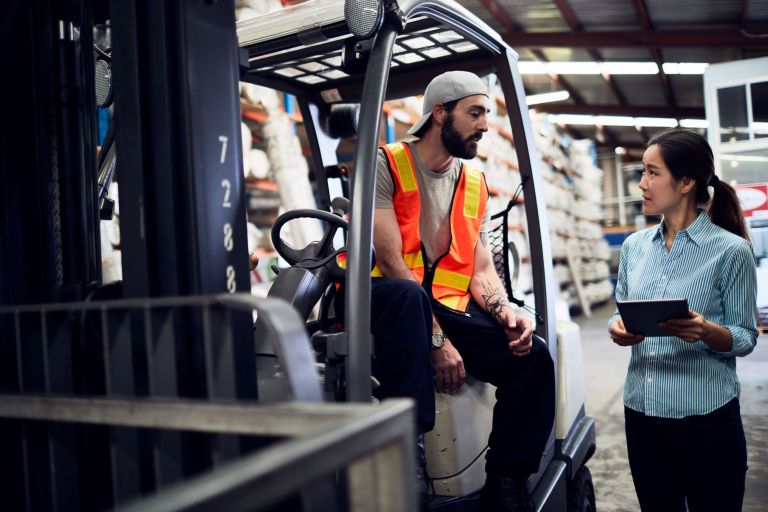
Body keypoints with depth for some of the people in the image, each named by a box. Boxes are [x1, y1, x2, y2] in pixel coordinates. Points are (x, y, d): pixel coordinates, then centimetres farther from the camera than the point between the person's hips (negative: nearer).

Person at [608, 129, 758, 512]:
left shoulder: (731, 250, -9)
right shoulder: (634, 245, 5)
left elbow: (746, 337, -6)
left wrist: (706, 331, -26)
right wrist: (618, 330, -11)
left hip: (707, 417, -4)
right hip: (642, 411, 4)